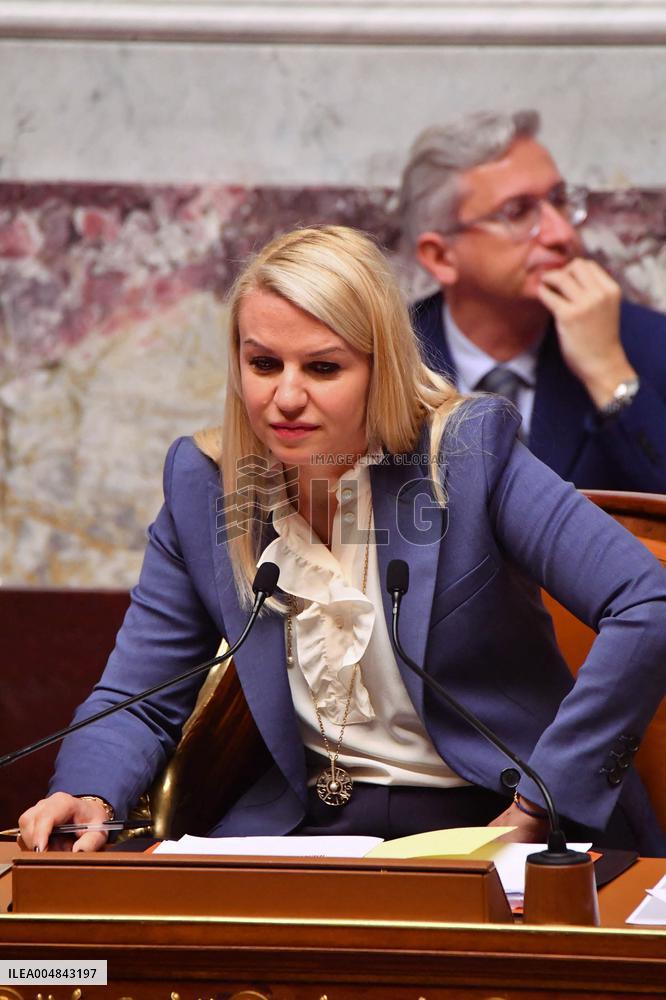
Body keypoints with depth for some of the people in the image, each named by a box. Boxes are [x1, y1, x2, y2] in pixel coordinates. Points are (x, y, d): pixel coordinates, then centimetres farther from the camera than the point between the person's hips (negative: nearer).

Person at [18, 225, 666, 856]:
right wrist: (88, 797, -18)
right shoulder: (203, 483, 2)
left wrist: (534, 811, -21)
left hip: (486, 827, -3)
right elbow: (138, 700, 6)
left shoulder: (468, 454, -10)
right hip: (308, 828, 3)